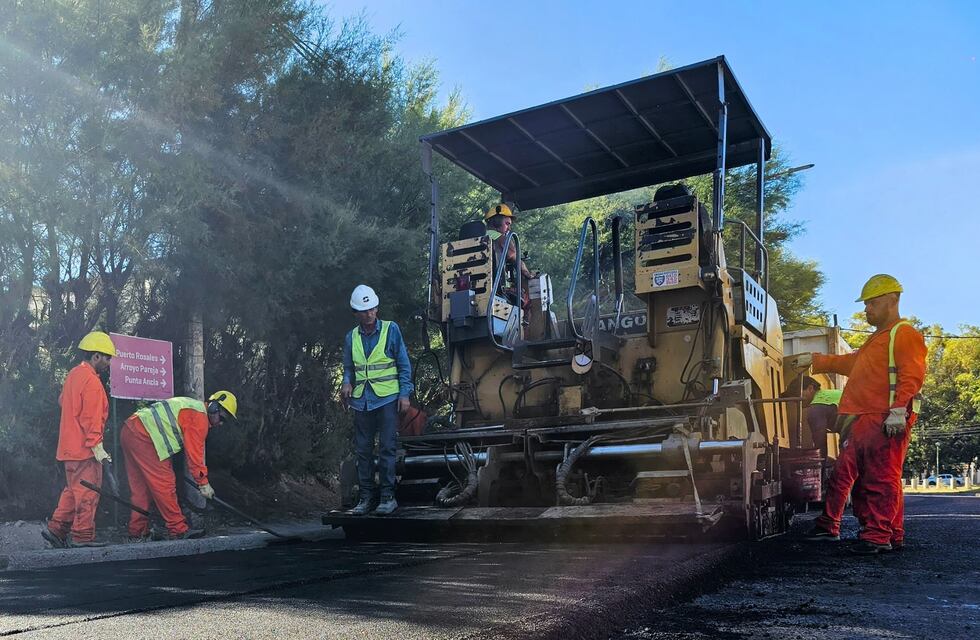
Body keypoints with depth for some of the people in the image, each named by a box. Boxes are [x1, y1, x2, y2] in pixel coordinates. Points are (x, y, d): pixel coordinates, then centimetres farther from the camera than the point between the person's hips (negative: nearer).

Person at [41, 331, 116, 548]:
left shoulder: (74, 374, 13)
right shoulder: (92, 381, -17)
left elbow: (62, 401, 25)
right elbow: (91, 418, -21)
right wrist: (97, 446, -20)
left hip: (70, 446, 10)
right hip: (84, 448, -10)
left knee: (73, 490, 18)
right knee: (88, 492, -3)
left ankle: (56, 528, 19)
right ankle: (82, 536, 1)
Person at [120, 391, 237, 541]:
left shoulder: (193, 407, 24)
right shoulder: (200, 418, -9)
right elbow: (194, 453, -10)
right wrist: (203, 483, -3)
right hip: (143, 436, -11)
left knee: (140, 487, 15)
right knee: (164, 483, -6)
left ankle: (137, 533, 20)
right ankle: (178, 530, -2)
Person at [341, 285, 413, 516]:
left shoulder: (391, 330, -1)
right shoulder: (351, 337, 10)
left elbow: (404, 365, 1)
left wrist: (405, 394, -6)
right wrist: (347, 383, -3)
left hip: (387, 398, -4)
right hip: (361, 400, 4)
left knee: (387, 448, -6)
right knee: (363, 450, 6)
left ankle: (388, 496, 1)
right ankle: (366, 497, 14)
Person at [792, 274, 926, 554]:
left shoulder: (905, 334, -5)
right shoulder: (878, 338, 27)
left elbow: (912, 376, -16)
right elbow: (852, 363, 36)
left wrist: (899, 409, -24)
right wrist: (815, 360, 35)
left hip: (887, 422, -10)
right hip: (862, 420, 10)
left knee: (882, 479, -8)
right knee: (844, 475, 11)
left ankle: (880, 536, -4)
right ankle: (828, 527, 17)